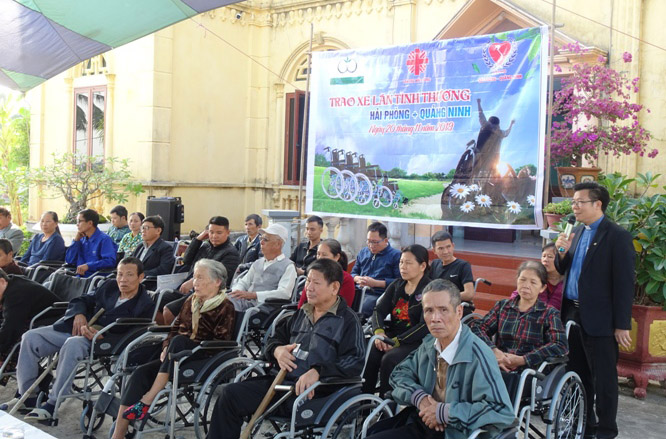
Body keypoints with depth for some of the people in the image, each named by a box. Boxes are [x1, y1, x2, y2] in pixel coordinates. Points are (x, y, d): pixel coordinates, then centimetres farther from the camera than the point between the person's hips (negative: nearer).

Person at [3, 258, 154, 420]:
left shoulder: (145, 306, -7)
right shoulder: (110, 286, 12)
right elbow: (82, 300, 20)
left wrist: (100, 334, -27)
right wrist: (79, 314, -3)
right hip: (78, 327, 7)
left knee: (72, 344, -38)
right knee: (30, 337, -7)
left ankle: (52, 404, -31)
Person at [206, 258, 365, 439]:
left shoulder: (348, 319, -1)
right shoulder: (301, 314, 21)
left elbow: (354, 362, -13)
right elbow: (276, 338, 29)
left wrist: (318, 371, -27)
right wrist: (277, 350, 3)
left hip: (315, 391, -7)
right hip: (282, 381, 7)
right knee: (230, 394, -6)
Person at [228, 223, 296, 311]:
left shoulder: (288, 266, 2)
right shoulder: (257, 263, 24)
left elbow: (284, 293, -12)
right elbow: (243, 282, 25)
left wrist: (253, 295, -19)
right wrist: (236, 292, -2)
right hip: (246, 302, 6)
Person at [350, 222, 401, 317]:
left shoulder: (396, 255, 4)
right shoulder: (363, 252, 24)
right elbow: (353, 273, 29)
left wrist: (375, 283, -8)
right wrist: (358, 279, 4)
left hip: (378, 295, -5)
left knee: (363, 308, -36)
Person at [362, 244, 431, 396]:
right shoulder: (396, 285, 15)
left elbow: (425, 326, -14)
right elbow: (379, 310, 8)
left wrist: (396, 342, -19)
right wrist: (379, 332, -14)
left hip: (416, 342, -5)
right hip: (391, 335, 5)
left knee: (389, 359, -32)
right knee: (368, 355, -24)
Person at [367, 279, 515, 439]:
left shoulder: (475, 354, -24)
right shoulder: (429, 344, 0)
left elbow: (502, 412, -31)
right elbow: (400, 373, 12)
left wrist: (444, 412, -26)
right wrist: (419, 397, -10)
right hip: (422, 419, 6)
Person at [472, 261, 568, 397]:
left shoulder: (549, 313, 9)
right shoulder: (503, 306, 19)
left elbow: (560, 346, -7)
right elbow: (478, 327, 9)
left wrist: (521, 360, -13)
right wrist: (494, 351, -11)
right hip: (497, 368, 3)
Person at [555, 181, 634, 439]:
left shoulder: (617, 236, -11)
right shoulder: (577, 233, 11)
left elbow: (624, 283, -13)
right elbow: (564, 271, 16)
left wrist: (622, 325, -14)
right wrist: (562, 252, -4)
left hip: (599, 319, -7)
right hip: (572, 314, 7)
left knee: (604, 377, 3)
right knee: (578, 373, 16)